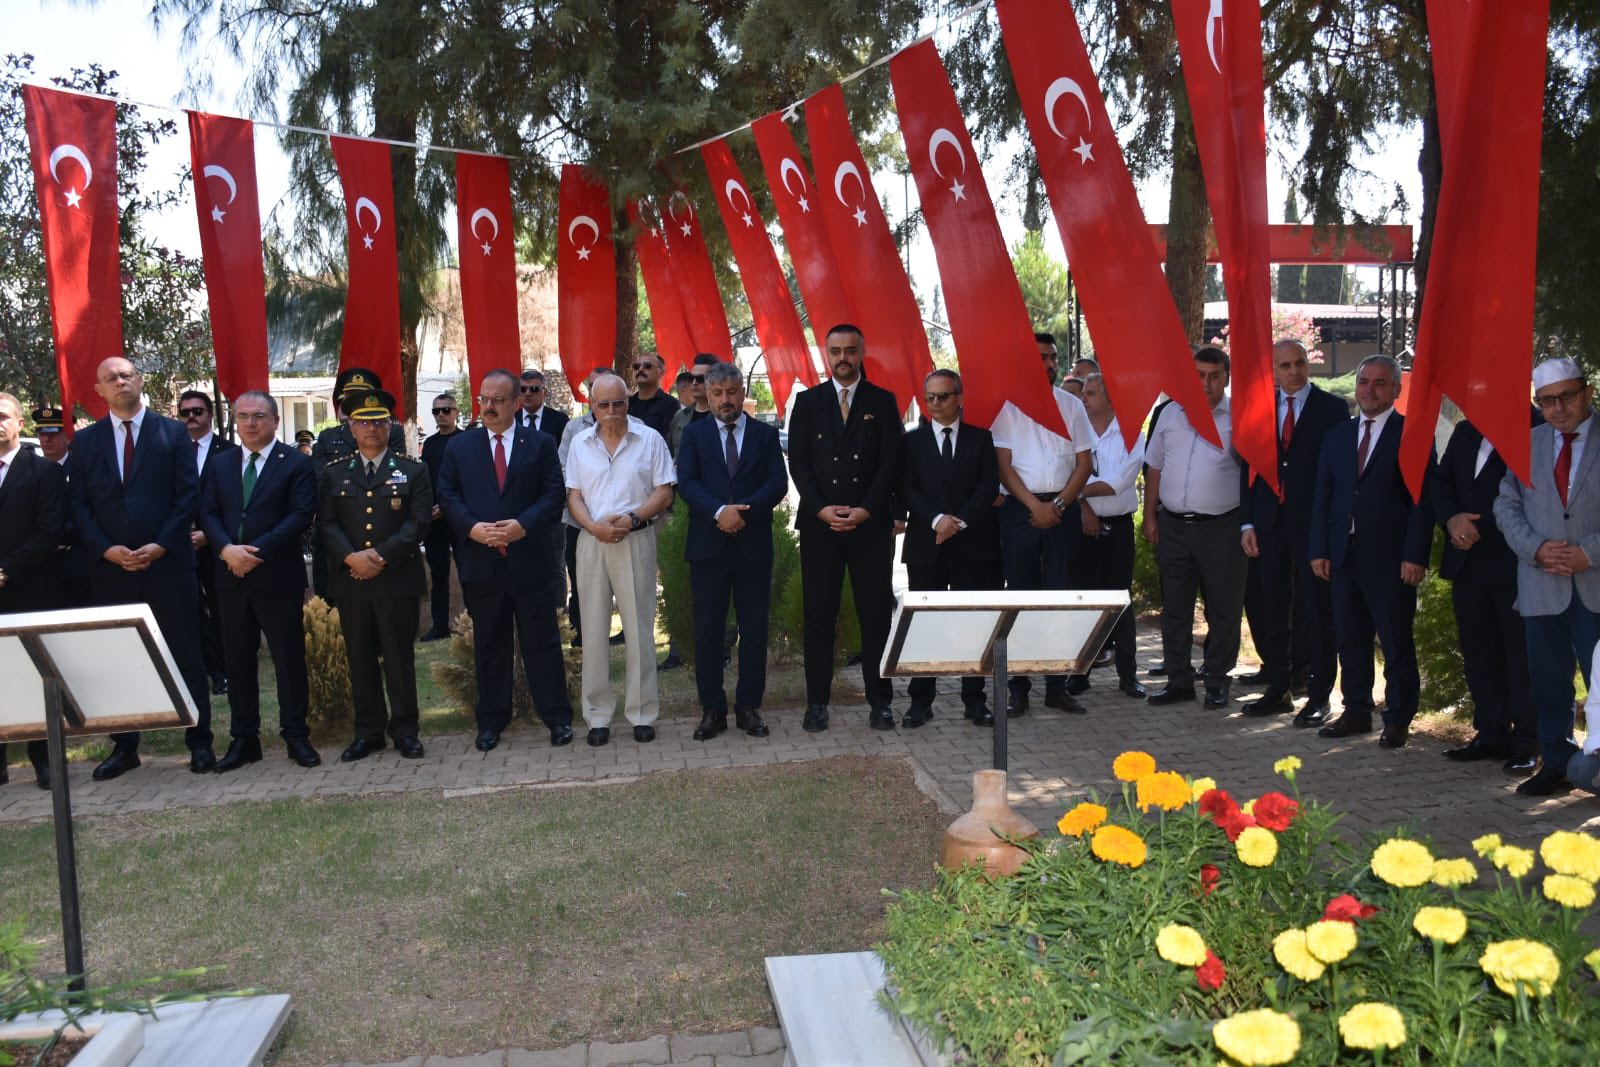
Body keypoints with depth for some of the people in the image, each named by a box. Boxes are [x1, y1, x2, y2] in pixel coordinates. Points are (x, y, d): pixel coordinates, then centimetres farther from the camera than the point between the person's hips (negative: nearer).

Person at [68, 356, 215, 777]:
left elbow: (188, 494, -1)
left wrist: (160, 545, -11)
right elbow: (78, 503, 6)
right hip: (109, 567, 2)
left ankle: (199, 741, 9)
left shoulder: (172, 432, 5)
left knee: (186, 653, 1)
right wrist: (107, 549, -8)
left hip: (168, 563, -2)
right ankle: (124, 746, 17)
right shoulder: (85, 441, 11)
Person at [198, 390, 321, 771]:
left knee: (289, 658, 1)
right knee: (238, 660, 9)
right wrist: (227, 549, -13)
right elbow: (208, 514, 7)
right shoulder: (220, 464, 14)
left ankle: (296, 735, 11)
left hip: (278, 576, -4)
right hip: (232, 577, 5)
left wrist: (258, 551, -17)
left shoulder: (296, 463, -1)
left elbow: (302, 515, -10)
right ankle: (243, 738, 18)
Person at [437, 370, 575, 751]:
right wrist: (473, 528, -14)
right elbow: (447, 497, 4)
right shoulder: (459, 446, 10)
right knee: (489, 645, 10)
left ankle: (557, 717, 14)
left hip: (529, 561, -1)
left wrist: (523, 525, -16)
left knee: (542, 642, 4)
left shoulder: (541, 443, 5)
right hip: (480, 563, 2)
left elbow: (553, 494, -2)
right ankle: (491, 720, 20)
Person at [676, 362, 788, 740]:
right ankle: (712, 709, 11)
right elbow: (686, 482, -5)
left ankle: (749, 706, 14)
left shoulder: (765, 434, 8)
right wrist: (719, 511, -22)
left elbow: (778, 483, -3)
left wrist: (744, 512, -17)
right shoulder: (694, 434, 7)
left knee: (754, 630, 4)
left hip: (753, 546, 0)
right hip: (708, 546, 0)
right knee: (707, 631, 3)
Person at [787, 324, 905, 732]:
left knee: (876, 612, 1)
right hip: (819, 523, 1)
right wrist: (822, 509, -9)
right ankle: (817, 702, 9)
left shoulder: (883, 402, 7)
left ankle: (879, 701, 10)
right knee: (818, 614, 2)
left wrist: (866, 510, -11)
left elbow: (891, 462, 1)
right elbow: (798, 463, 4)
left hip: (871, 522, 0)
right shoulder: (807, 402, 9)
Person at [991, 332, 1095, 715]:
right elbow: (1003, 464, -3)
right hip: (1019, 508, -2)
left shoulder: (1072, 405, 10)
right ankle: (1018, 686, 6)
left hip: (1062, 508, 2)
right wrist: (1036, 506, -11)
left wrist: (1058, 504, -6)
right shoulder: (1008, 406, 1)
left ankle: (1057, 686, 9)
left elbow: (1084, 463, 6)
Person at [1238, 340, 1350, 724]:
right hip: (1271, 524, 4)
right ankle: (1278, 689, 20)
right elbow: (1248, 466, 10)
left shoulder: (1332, 408, -1)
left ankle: (1319, 695, 8)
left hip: (1316, 524, -4)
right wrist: (1248, 522, 4)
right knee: (1274, 612, 10)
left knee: (1318, 613, 1)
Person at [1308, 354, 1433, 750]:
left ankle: (1398, 720, 12)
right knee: (1350, 640, 11)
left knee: (1397, 643, 2)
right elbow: (1322, 495, 13)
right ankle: (1356, 712, 22)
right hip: (1344, 555, 5)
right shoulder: (1337, 435, 13)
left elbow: (1423, 498, -7)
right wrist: (1319, 549, 5)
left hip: (1390, 558, -5)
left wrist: (1415, 556, -13)